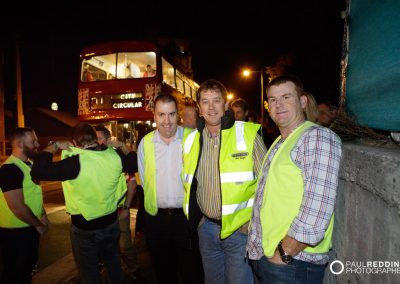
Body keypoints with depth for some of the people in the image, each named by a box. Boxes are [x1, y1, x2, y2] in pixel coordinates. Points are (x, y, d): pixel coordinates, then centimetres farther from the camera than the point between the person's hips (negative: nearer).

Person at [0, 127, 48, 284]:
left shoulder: (29, 163, 6)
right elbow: (17, 207, -27)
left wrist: (42, 214, 3)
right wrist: (38, 224, -14)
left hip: (30, 227, 8)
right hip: (15, 231, -8)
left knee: (29, 265, 24)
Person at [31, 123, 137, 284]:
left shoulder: (76, 162, -26)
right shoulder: (114, 156, -11)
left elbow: (37, 172, -25)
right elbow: (135, 165, 5)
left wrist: (54, 146, -15)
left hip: (85, 227, -4)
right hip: (111, 222, 5)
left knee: (89, 271, 18)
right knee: (113, 262, 28)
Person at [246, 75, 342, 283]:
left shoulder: (318, 138, -15)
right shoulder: (279, 143, 13)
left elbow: (317, 208, -24)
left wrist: (285, 253, -19)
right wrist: (253, 222, 8)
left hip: (293, 261, -8)